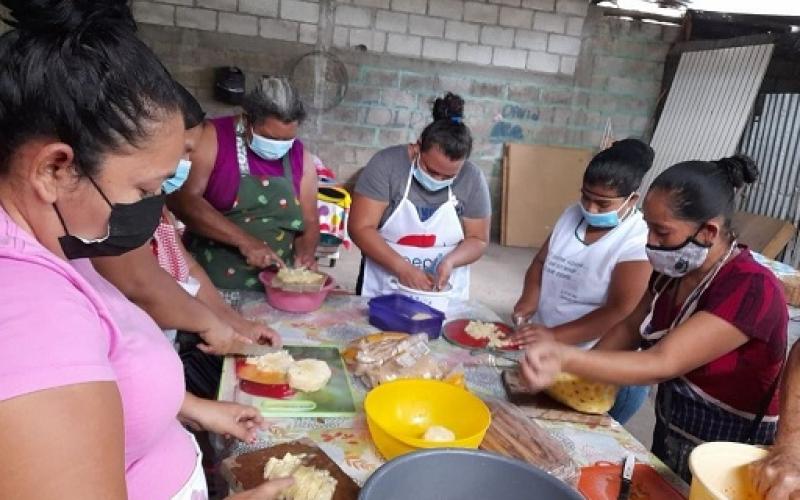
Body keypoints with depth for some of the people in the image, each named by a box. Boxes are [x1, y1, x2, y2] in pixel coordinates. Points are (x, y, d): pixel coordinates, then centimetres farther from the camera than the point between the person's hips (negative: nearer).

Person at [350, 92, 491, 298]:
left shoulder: (472, 178, -9)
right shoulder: (386, 164, -15)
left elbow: (478, 239, -1)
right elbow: (360, 228, -16)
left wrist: (450, 261, -19)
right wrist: (402, 267, -25)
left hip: (444, 296, 3)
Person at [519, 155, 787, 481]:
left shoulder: (751, 289, -29)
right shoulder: (675, 269, -7)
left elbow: (662, 364, -36)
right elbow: (632, 327, 6)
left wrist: (566, 359, -50)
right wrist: (582, 372, -9)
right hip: (669, 435, 6)